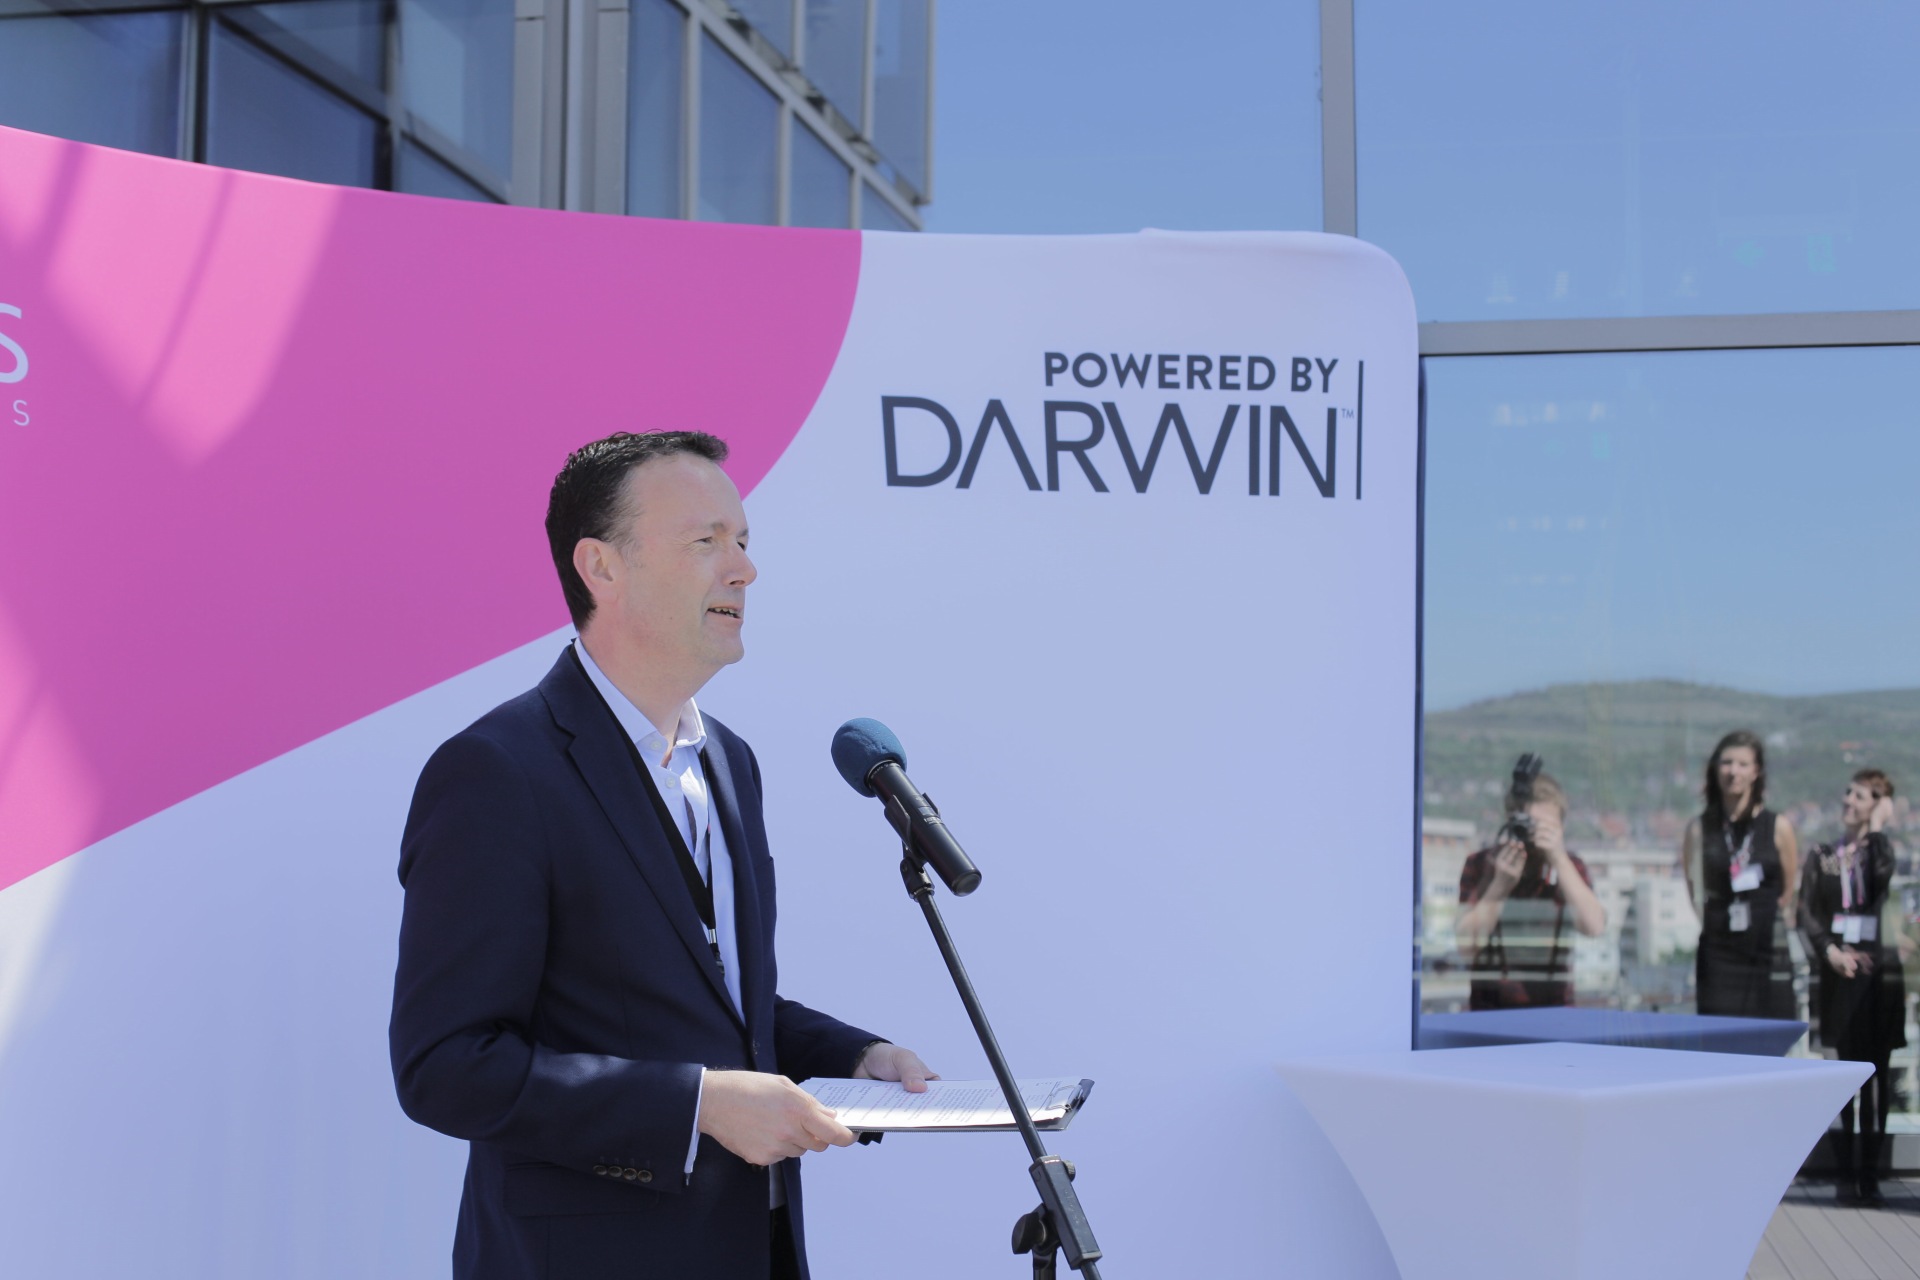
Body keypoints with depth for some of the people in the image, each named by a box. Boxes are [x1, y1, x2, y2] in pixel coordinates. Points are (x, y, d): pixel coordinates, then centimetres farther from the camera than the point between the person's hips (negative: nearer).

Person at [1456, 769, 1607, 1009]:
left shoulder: (1570, 866, 3)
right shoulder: (1481, 864, -2)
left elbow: (1594, 927, -15)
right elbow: (1466, 944, -10)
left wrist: (1559, 859, -21)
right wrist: (1500, 884, -20)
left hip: (1554, 1008, 1)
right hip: (1490, 1008, -1)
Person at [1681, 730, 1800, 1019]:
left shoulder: (1779, 828, 3)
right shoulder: (1700, 829, 5)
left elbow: (1789, 895, 8)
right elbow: (1696, 896, 9)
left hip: (1769, 955, 0)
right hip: (1719, 956, 0)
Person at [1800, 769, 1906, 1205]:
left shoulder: (1883, 848, 5)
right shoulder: (1821, 856, 11)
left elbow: (1883, 876, -19)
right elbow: (1807, 915, 5)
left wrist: (1878, 827, -9)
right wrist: (1830, 951, -10)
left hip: (1878, 971, -2)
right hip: (1839, 973, 2)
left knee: (1875, 1073, -1)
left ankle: (1870, 1174, 1)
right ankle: (1847, 1173, 8)